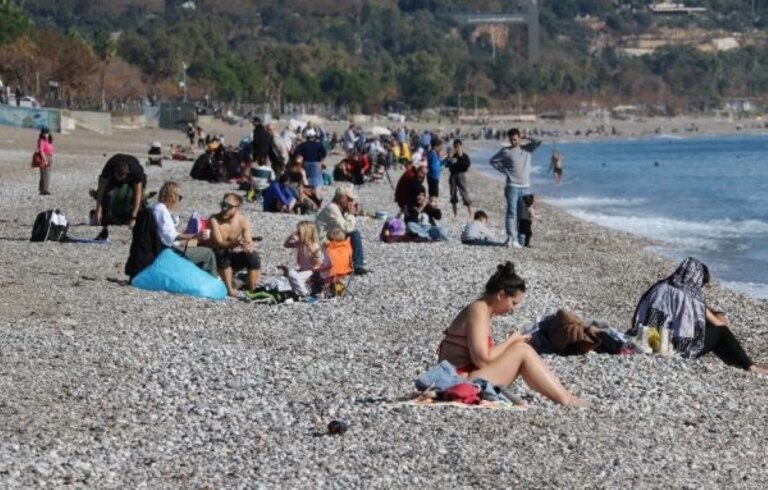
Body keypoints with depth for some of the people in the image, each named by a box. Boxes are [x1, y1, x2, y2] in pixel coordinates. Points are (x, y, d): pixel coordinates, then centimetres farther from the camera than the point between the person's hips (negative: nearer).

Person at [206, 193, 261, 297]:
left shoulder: (243, 220, -9)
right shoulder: (215, 219, -20)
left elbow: (249, 242, -16)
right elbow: (219, 243, -30)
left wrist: (249, 246, -42)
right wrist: (234, 244, -50)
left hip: (233, 257, 3)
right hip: (217, 257, -3)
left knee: (254, 256, -21)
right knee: (222, 253, -36)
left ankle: (252, 289, -13)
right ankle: (229, 289, -28)